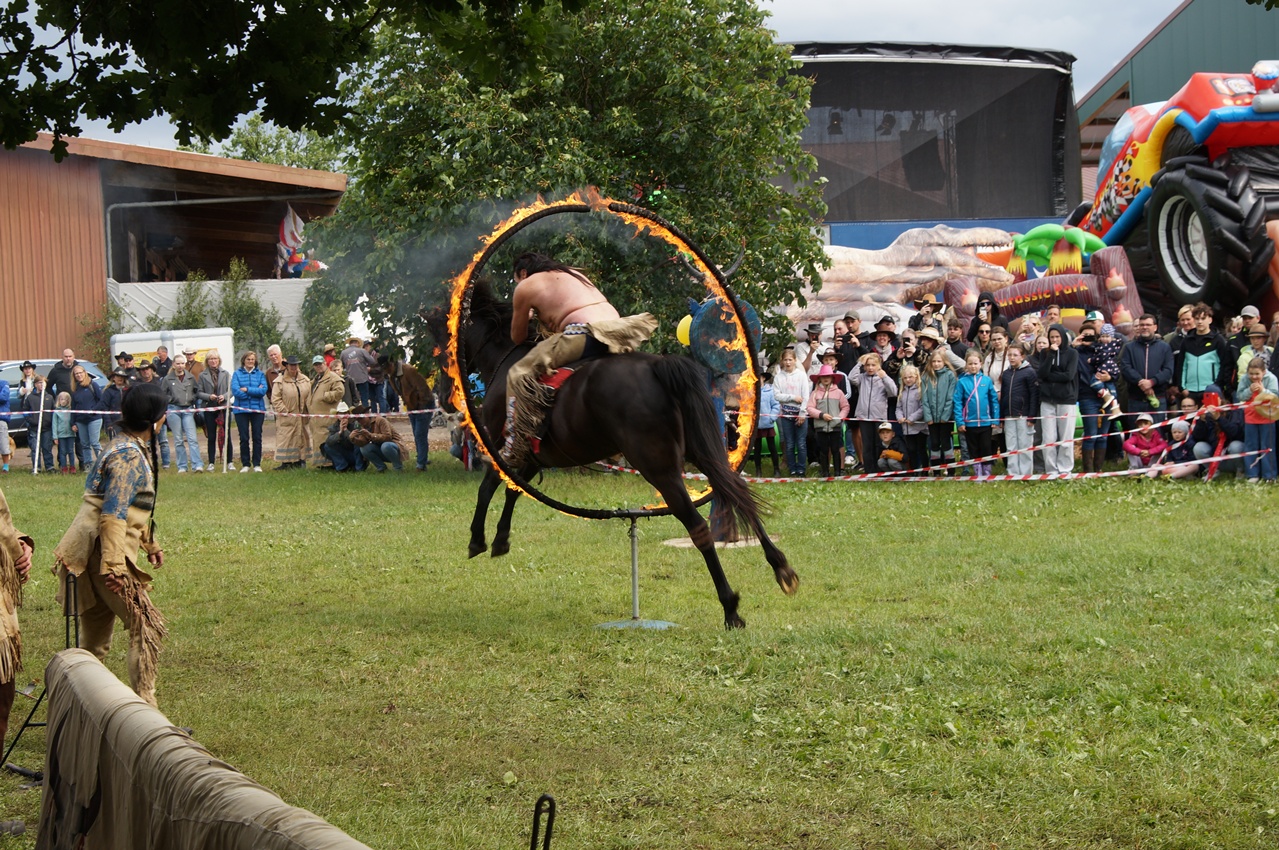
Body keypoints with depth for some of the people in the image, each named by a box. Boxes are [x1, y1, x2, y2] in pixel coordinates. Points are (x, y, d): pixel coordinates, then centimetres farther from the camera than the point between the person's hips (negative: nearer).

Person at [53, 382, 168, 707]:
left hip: (94, 555, 10)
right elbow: (113, 514, -24)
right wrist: (114, 565, -28)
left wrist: (149, 543, 36)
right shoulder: (129, 456, -16)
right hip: (103, 553, -10)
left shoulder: (134, 449, 16)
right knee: (148, 626, -9)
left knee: (95, 643, 16)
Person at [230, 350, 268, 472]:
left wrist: (247, 390, -11)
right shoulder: (237, 374, 3)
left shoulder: (260, 374, 6)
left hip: (258, 409, 1)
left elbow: (263, 390, -7)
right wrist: (255, 391, -8)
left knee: (257, 437, 3)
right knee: (244, 438, 2)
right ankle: (245, 464, 9)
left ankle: (257, 464, 9)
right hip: (241, 409, -1)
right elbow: (235, 391, -10)